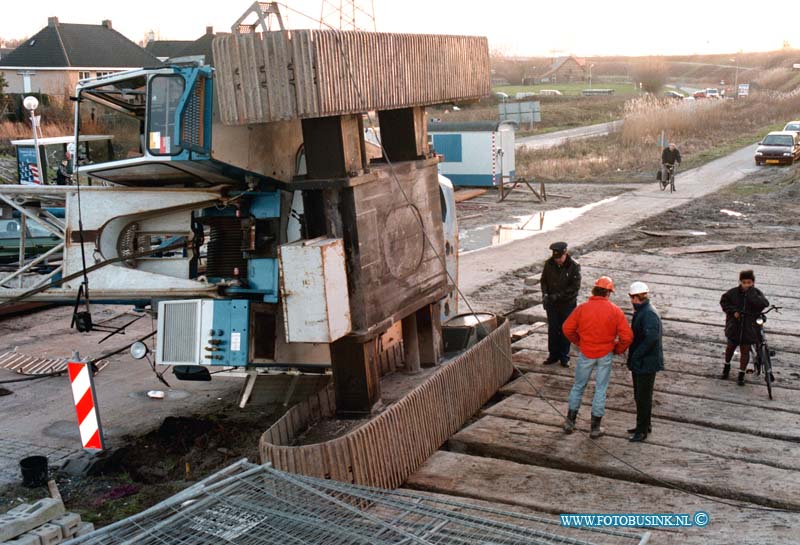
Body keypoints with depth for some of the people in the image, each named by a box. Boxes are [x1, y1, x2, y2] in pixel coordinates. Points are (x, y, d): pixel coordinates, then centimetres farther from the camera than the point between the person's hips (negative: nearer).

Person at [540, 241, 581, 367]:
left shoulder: (574, 266, -15)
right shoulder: (549, 264, -5)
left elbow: (575, 286, -16)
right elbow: (543, 280, 6)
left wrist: (559, 295, -21)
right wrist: (545, 294, -11)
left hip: (568, 303, -3)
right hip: (552, 304, 3)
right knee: (552, 329, 10)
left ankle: (564, 357, 18)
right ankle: (553, 355, 22)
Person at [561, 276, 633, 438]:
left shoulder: (582, 308, -8)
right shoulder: (615, 311, -9)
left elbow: (567, 329, -3)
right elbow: (627, 336, -10)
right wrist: (617, 350, 7)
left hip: (586, 354, 1)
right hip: (605, 355, 0)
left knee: (578, 386, 16)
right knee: (600, 389, 9)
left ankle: (570, 421, 22)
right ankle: (595, 428, 15)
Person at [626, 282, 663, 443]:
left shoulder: (649, 314, -22)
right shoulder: (640, 311, 10)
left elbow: (651, 338, -31)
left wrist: (636, 355, -23)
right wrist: (632, 358, 11)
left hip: (647, 363, -10)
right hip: (639, 363, 10)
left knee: (644, 397, 1)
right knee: (639, 395, 20)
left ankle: (642, 430, 11)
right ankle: (644, 425, 33)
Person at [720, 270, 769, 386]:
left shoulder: (757, 293, -10)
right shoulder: (733, 292, -8)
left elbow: (763, 304, -27)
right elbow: (723, 301, 3)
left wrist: (751, 293, -28)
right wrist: (733, 311, -10)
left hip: (749, 328, -2)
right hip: (734, 326, 2)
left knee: (745, 351, 6)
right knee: (730, 347, 19)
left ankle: (741, 374, 19)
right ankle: (727, 366, 45)